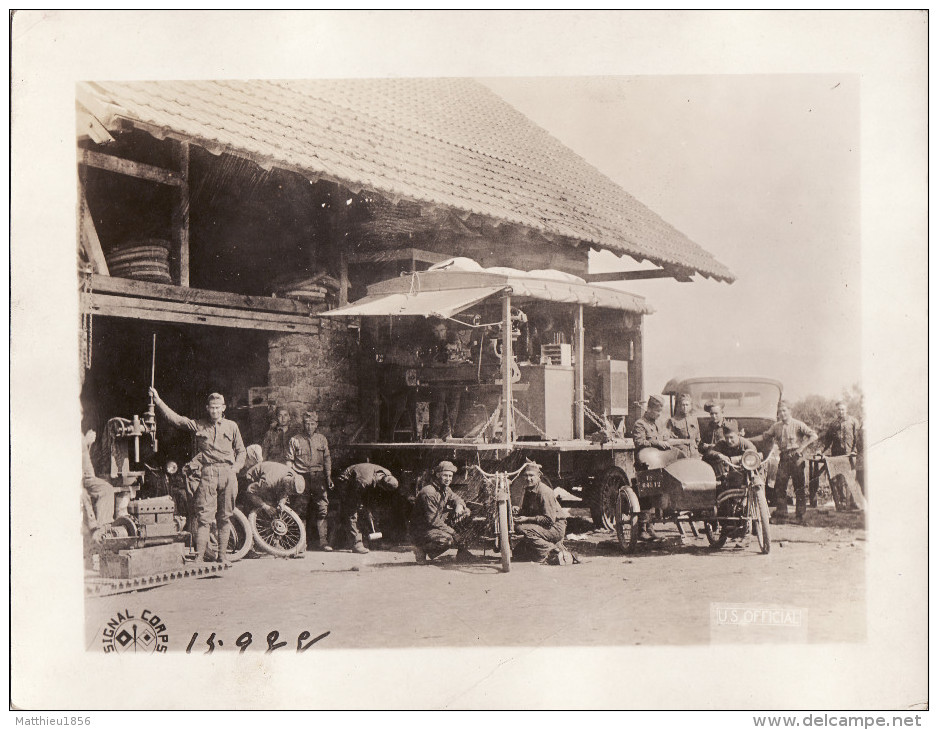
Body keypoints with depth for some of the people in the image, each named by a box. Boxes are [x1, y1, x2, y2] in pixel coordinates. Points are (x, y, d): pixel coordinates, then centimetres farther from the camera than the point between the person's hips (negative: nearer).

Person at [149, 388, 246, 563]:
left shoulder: (231, 426, 15)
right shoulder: (198, 425, 11)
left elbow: (241, 451, 19)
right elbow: (175, 419, 6)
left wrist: (236, 467, 2)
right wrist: (157, 400, 1)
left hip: (228, 474, 1)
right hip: (207, 473, -1)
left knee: (225, 516, 5)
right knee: (204, 515, -7)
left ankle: (222, 553, 12)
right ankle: (199, 555, -8)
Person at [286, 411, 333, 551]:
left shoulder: (322, 439, 14)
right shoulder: (294, 440, 6)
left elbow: (327, 459, 17)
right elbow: (289, 461, 5)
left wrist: (328, 477, 9)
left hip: (319, 478, 2)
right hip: (301, 478, -2)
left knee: (322, 509, -6)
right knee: (300, 510, -3)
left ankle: (323, 541, -3)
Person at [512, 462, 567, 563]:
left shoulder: (544, 491, -19)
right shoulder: (528, 490, 8)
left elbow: (549, 520, -24)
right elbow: (526, 512, 14)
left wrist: (527, 519, -23)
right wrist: (518, 511, -8)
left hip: (556, 527, -9)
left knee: (522, 528, -29)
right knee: (518, 552, 5)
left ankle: (551, 549, -16)